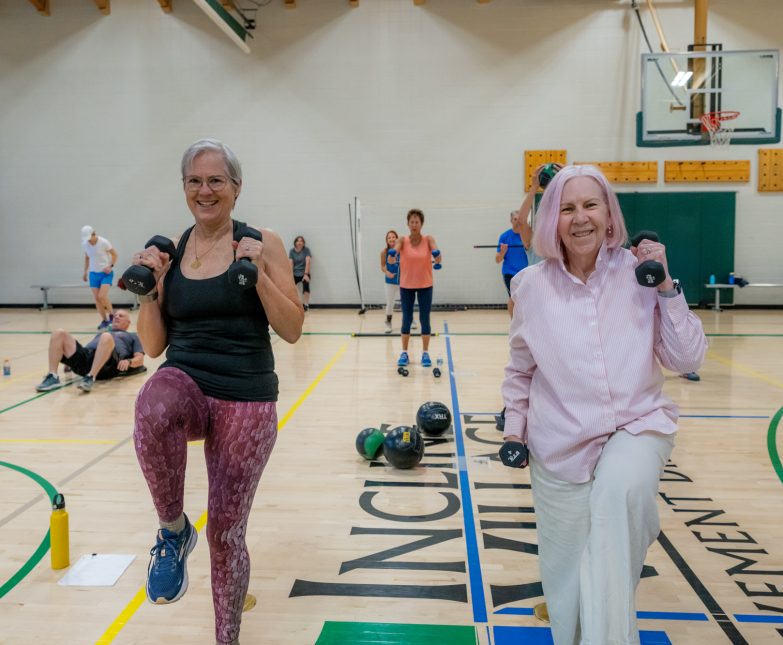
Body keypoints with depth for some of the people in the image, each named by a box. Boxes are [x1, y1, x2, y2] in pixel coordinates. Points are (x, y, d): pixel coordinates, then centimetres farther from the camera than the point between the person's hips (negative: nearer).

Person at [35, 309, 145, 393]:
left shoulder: (132, 336, 32)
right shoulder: (101, 333, 44)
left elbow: (140, 359, 16)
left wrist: (128, 361, -7)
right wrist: (70, 359, 13)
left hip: (107, 365, -4)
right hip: (85, 357, 4)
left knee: (106, 337, -36)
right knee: (59, 333, -16)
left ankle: (90, 378, -43)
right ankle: (52, 377, -28)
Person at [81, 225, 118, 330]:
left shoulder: (104, 242, -14)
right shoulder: (85, 244, 0)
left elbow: (114, 254, -4)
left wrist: (110, 266, -17)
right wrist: (85, 272, 15)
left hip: (106, 273, -5)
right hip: (93, 273, 5)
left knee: (102, 296, -17)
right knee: (97, 298, 0)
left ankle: (111, 316, 4)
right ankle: (104, 320, 11)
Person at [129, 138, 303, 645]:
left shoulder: (263, 244, -2)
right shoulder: (170, 251, 6)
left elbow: (292, 331, -6)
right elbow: (154, 346, 7)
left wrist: (258, 274, -17)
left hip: (248, 399, -1)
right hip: (186, 383, 2)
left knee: (226, 531, 5)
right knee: (152, 409, -37)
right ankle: (173, 530, -10)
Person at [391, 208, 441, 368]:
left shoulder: (428, 239, -5)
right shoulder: (403, 240, -5)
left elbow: (435, 249, -23)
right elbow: (395, 249, -25)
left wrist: (438, 256, -48)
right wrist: (393, 256, -49)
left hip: (425, 285, 0)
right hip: (406, 285, 0)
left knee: (424, 318, 3)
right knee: (406, 319, 5)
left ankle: (425, 353, 13)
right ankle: (404, 353, 15)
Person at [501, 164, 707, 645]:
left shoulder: (639, 273, -5)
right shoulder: (532, 285, -4)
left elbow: (686, 360, -5)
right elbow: (520, 370, 10)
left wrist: (667, 288, -13)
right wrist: (514, 426, 6)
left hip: (639, 424, -1)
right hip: (561, 443, 1)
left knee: (620, 488, -33)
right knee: (566, 565, 7)